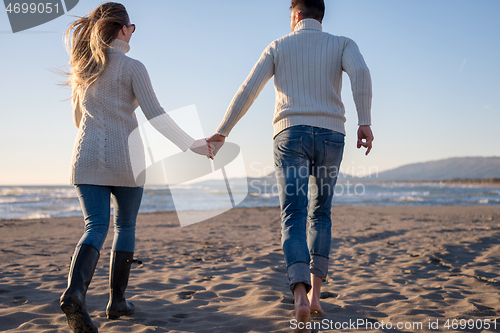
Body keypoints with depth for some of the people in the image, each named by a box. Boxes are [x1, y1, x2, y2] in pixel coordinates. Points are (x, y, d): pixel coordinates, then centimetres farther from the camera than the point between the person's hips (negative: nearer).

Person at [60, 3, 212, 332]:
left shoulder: (83, 68, 13)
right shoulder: (132, 67, -4)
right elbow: (156, 117, -11)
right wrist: (193, 145, -9)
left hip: (87, 157, 4)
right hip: (124, 158, -4)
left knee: (96, 227, -1)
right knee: (125, 226, 12)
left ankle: (75, 291, -26)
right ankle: (117, 300, 17)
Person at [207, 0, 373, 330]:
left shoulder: (278, 47, 15)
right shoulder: (342, 44, 15)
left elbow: (248, 91, 6)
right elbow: (360, 71, -10)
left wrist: (221, 133, 12)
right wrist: (365, 123, -15)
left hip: (291, 135, -1)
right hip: (330, 136, 1)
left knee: (294, 218, -7)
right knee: (320, 215, 16)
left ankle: (300, 294, -28)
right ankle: (315, 293, 11)